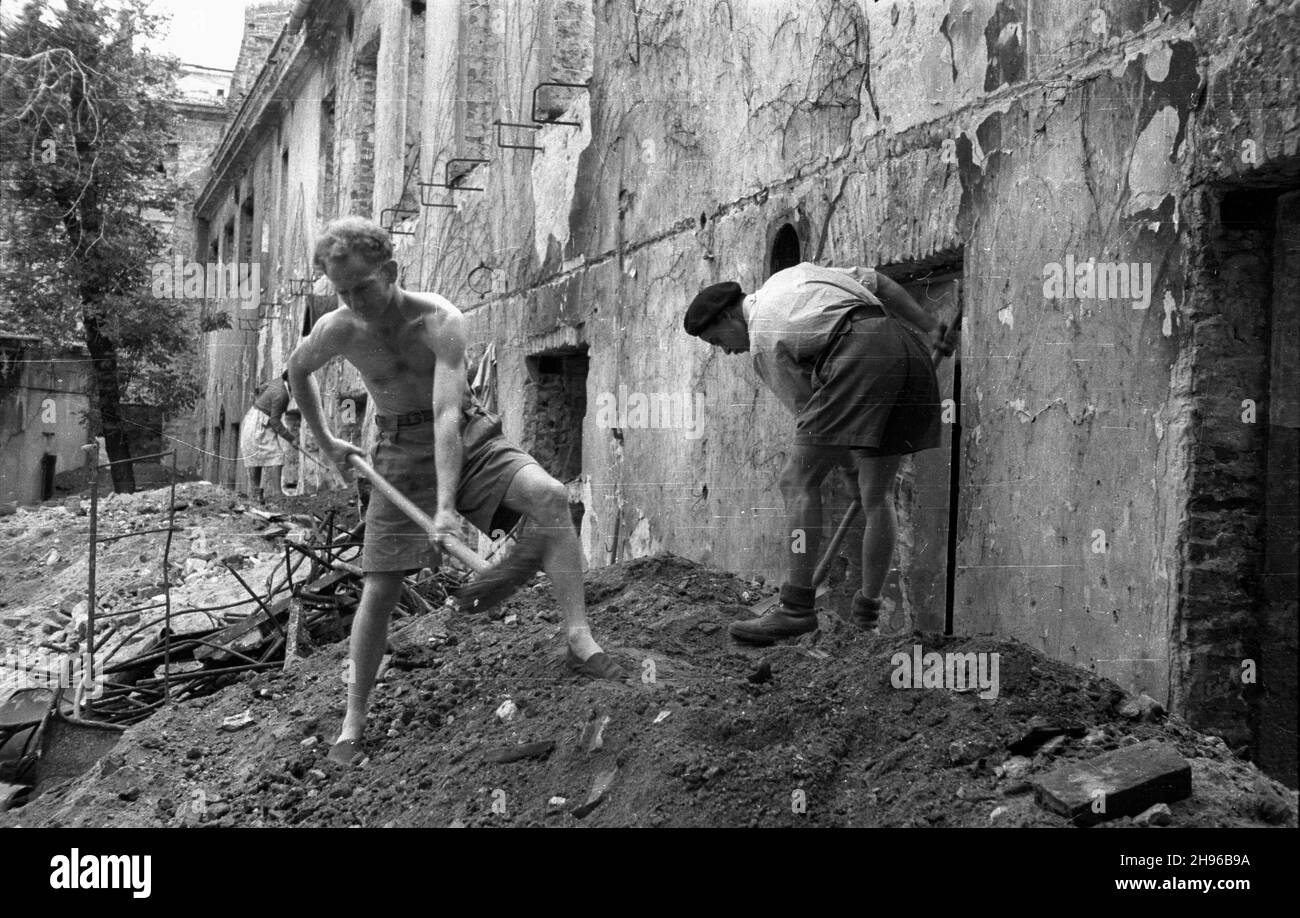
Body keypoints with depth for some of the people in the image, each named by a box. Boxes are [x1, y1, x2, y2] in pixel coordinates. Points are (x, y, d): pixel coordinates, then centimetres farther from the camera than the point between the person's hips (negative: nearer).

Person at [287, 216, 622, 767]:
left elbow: (447, 412, -33)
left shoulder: (441, 322, -24)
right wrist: (324, 443, 15)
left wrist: (446, 505, -40)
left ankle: (580, 641, -31)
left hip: (468, 436, -2)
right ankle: (353, 722, 11)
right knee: (380, 590, -3)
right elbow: (296, 371, 12)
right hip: (402, 453, 2)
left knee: (550, 495, -30)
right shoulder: (337, 331, -12)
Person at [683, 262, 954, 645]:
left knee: (798, 481, -5)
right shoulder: (793, 274, 31)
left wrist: (851, 460, 22)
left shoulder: (763, 342, 9)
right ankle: (868, 612, 15)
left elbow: (806, 410, 12)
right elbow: (879, 282, 27)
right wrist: (931, 326, 25)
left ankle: (796, 609, -10)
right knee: (878, 494, 12)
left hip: (860, 354, -8)